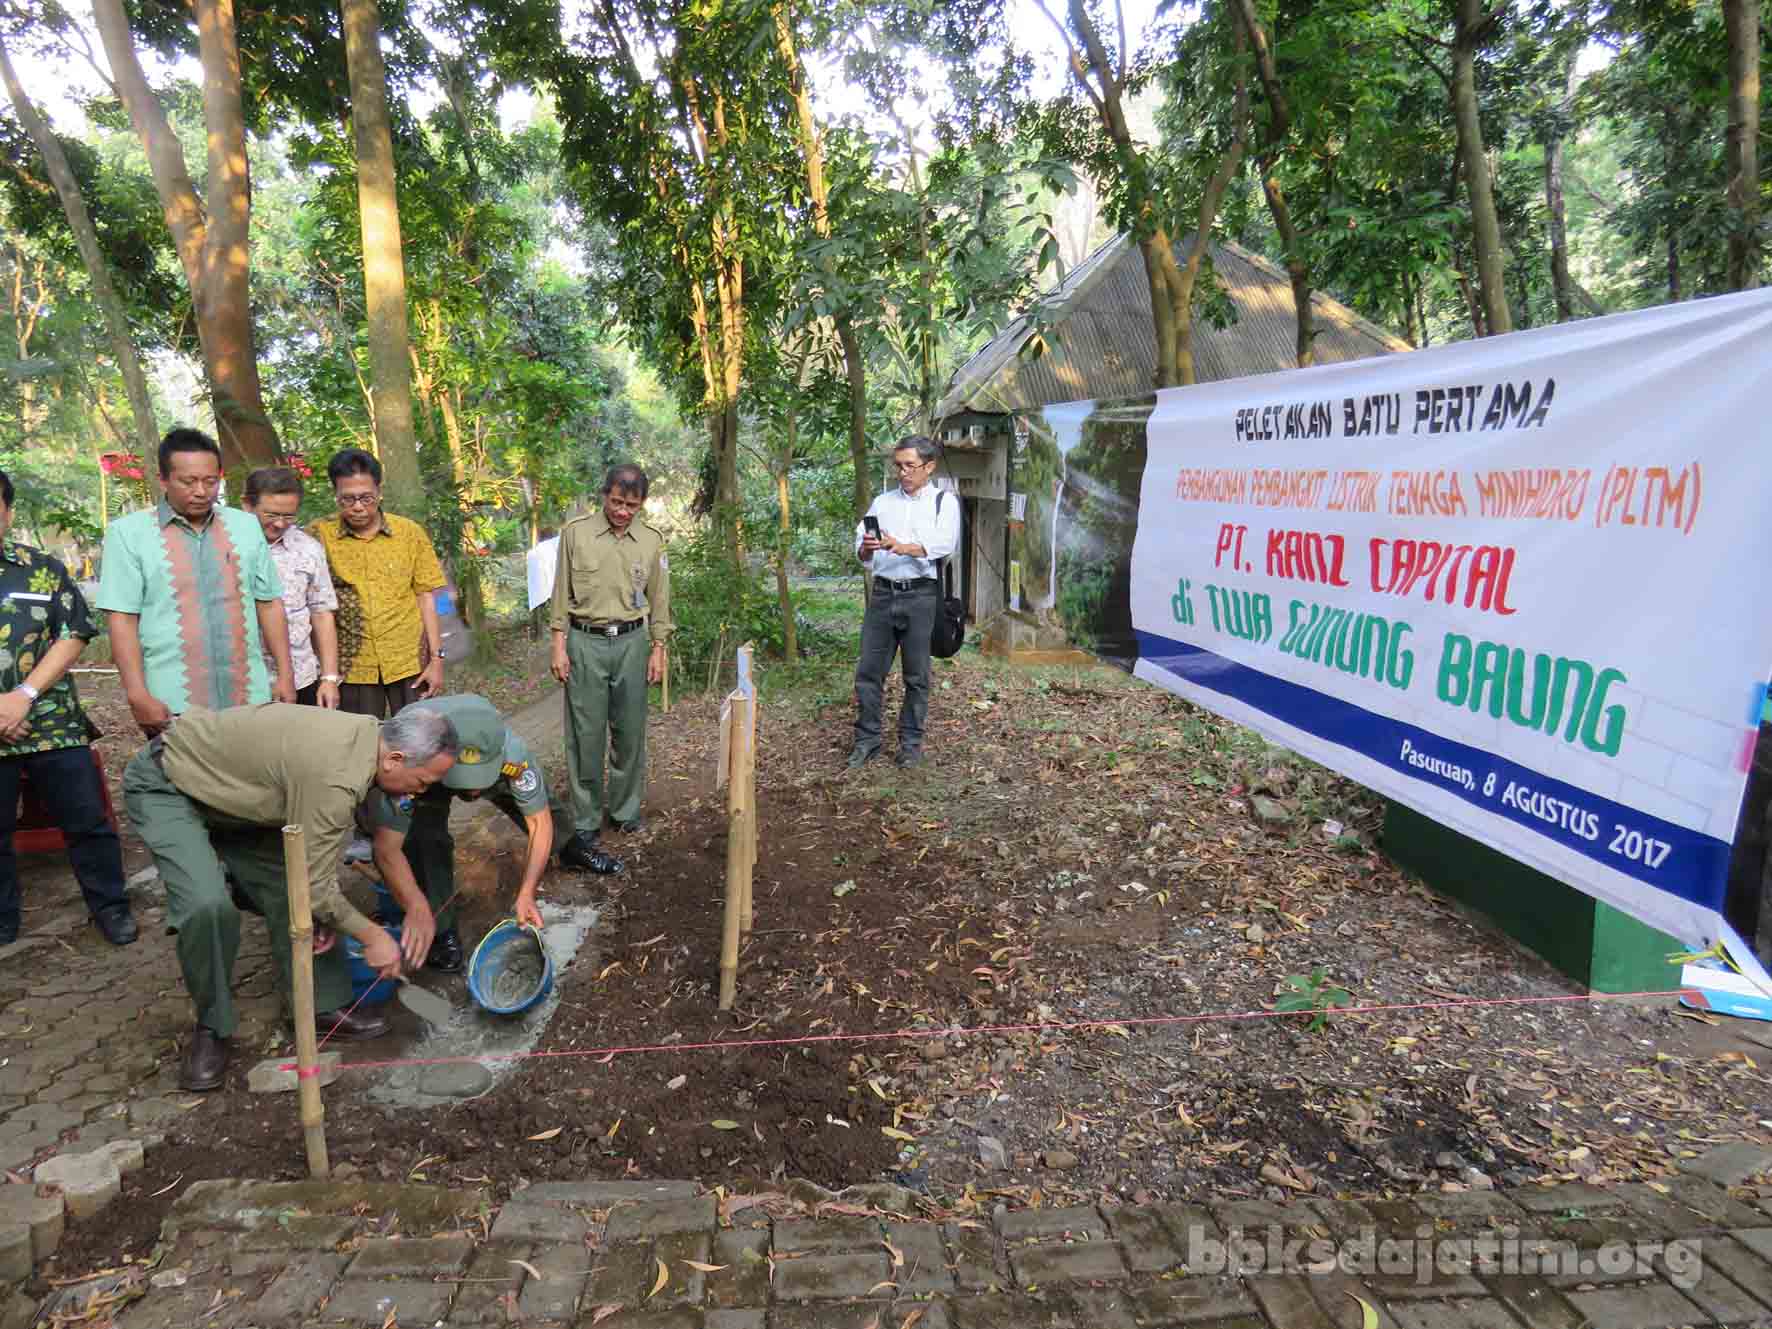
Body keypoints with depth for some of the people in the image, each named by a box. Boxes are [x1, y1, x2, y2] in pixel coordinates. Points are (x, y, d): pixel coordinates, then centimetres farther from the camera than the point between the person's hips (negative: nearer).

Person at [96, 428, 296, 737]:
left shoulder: (246, 526, 9)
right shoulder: (128, 533, 0)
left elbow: (269, 603, 11)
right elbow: (122, 619, -4)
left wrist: (285, 675, 6)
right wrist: (138, 696, -12)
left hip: (251, 699, 3)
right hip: (173, 705, -3)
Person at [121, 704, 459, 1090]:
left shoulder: (367, 734, -10)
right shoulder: (334, 779, -37)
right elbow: (314, 886, -27)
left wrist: (327, 914, -4)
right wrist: (372, 936, -13)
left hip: (226, 787, 9)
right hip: (165, 785, -8)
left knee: (291, 891, 1)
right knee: (207, 904, -25)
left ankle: (322, 1006, 13)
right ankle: (211, 1025, -2)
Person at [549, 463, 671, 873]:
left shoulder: (652, 540, 3)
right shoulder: (576, 532, -3)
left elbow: (659, 599, 9)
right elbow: (562, 594, 1)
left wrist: (658, 650, 7)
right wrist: (559, 646, -2)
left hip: (632, 643, 2)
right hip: (585, 643, -2)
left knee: (630, 732, 7)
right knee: (586, 736, -2)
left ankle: (624, 809, 24)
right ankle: (584, 832, 3)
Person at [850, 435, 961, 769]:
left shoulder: (944, 502, 6)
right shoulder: (882, 502, 16)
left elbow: (943, 543, -13)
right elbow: (861, 552, 8)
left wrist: (900, 547, -29)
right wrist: (866, 549, -17)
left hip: (920, 594, -3)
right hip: (882, 592, 3)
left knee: (917, 675, 3)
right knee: (868, 671, 1)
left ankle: (911, 743, 14)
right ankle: (866, 740, 12)